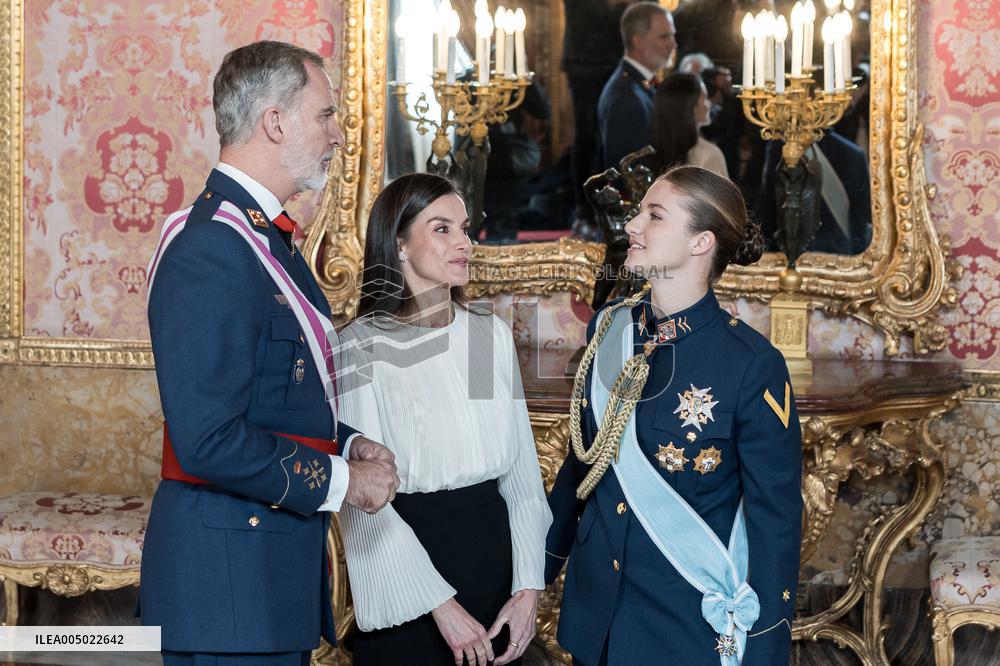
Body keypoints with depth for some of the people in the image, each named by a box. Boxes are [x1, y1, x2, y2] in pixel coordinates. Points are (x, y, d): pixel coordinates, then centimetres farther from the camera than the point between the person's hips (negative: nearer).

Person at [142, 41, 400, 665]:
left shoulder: (266, 236, 14)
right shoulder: (213, 250, -19)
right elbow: (209, 441, -26)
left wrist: (346, 443, 7)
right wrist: (339, 479, -15)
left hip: (280, 564, 10)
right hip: (229, 579, -10)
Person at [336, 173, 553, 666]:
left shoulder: (492, 334, 6)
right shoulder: (363, 346, -9)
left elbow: (521, 468, 7)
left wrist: (528, 586, -2)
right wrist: (440, 604, -17)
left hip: (492, 548, 5)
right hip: (408, 553, -4)